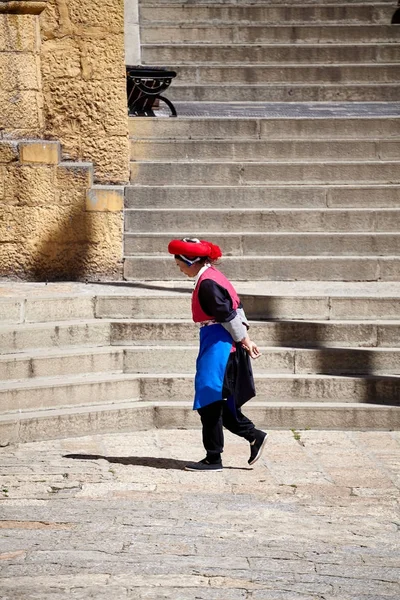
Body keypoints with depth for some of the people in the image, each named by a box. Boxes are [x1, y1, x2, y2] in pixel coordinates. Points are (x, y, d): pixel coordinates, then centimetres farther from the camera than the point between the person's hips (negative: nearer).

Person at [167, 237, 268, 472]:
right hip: (220, 344, 10)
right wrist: (245, 336, 13)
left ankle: (214, 459, 1)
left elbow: (227, 315, -19)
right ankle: (254, 436, 15)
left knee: (209, 402, -4)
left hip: (217, 345, -10)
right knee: (218, 402, 14)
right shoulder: (213, 276, 13)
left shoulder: (207, 284, -19)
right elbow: (236, 306, 16)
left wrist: (243, 340, -11)